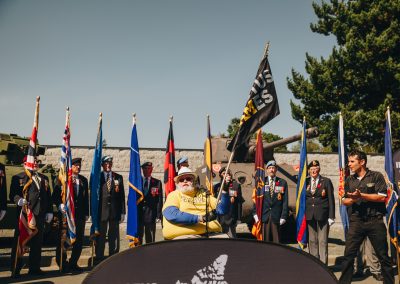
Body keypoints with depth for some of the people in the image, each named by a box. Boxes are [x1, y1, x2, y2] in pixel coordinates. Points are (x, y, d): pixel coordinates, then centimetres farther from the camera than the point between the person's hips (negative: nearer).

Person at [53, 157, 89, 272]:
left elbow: (86, 198, 13)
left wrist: (86, 213, 10)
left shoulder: (83, 180, 12)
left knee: (79, 240, 6)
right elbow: (55, 196, -2)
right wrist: (60, 206, -17)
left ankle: (73, 263, 19)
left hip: (80, 214, 4)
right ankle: (62, 263, 16)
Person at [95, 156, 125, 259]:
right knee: (100, 237, 3)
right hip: (101, 211, -2)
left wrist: (122, 212, 3)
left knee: (114, 237, 7)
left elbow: (122, 196, 8)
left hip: (115, 211, 2)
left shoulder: (118, 177, 9)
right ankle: (99, 259, 12)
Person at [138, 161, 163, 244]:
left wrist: (159, 215, -5)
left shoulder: (157, 182, 6)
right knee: (137, 238, 2)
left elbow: (159, 200, 2)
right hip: (138, 214, 1)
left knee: (150, 239, 5)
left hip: (151, 215, 0)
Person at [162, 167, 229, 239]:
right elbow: (171, 215, -11)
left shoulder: (204, 193, 20)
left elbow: (221, 210, 13)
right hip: (184, 235, -3)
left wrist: (224, 191, 0)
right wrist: (201, 218, -14)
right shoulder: (174, 195, 9)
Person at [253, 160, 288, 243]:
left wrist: (283, 216, -1)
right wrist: (255, 213, 0)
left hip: (276, 217, 0)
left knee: (276, 241, 2)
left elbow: (285, 201, 6)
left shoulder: (282, 183, 8)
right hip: (264, 216, 0)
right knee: (264, 240, 0)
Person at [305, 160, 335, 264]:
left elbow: (331, 199, -1)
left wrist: (331, 216, -6)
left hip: (322, 215, -3)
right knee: (312, 241, 8)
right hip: (309, 215, 3)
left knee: (323, 241, -1)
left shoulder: (326, 181, 1)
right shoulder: (305, 181, 9)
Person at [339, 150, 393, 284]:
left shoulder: (376, 176, -1)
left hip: (375, 221, -3)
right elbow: (345, 201, 16)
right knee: (348, 254, 0)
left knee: (383, 255, 5)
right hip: (356, 221, 4)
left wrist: (361, 195, -15)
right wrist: (352, 199, -7)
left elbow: (382, 197, -10)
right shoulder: (349, 180, 13)